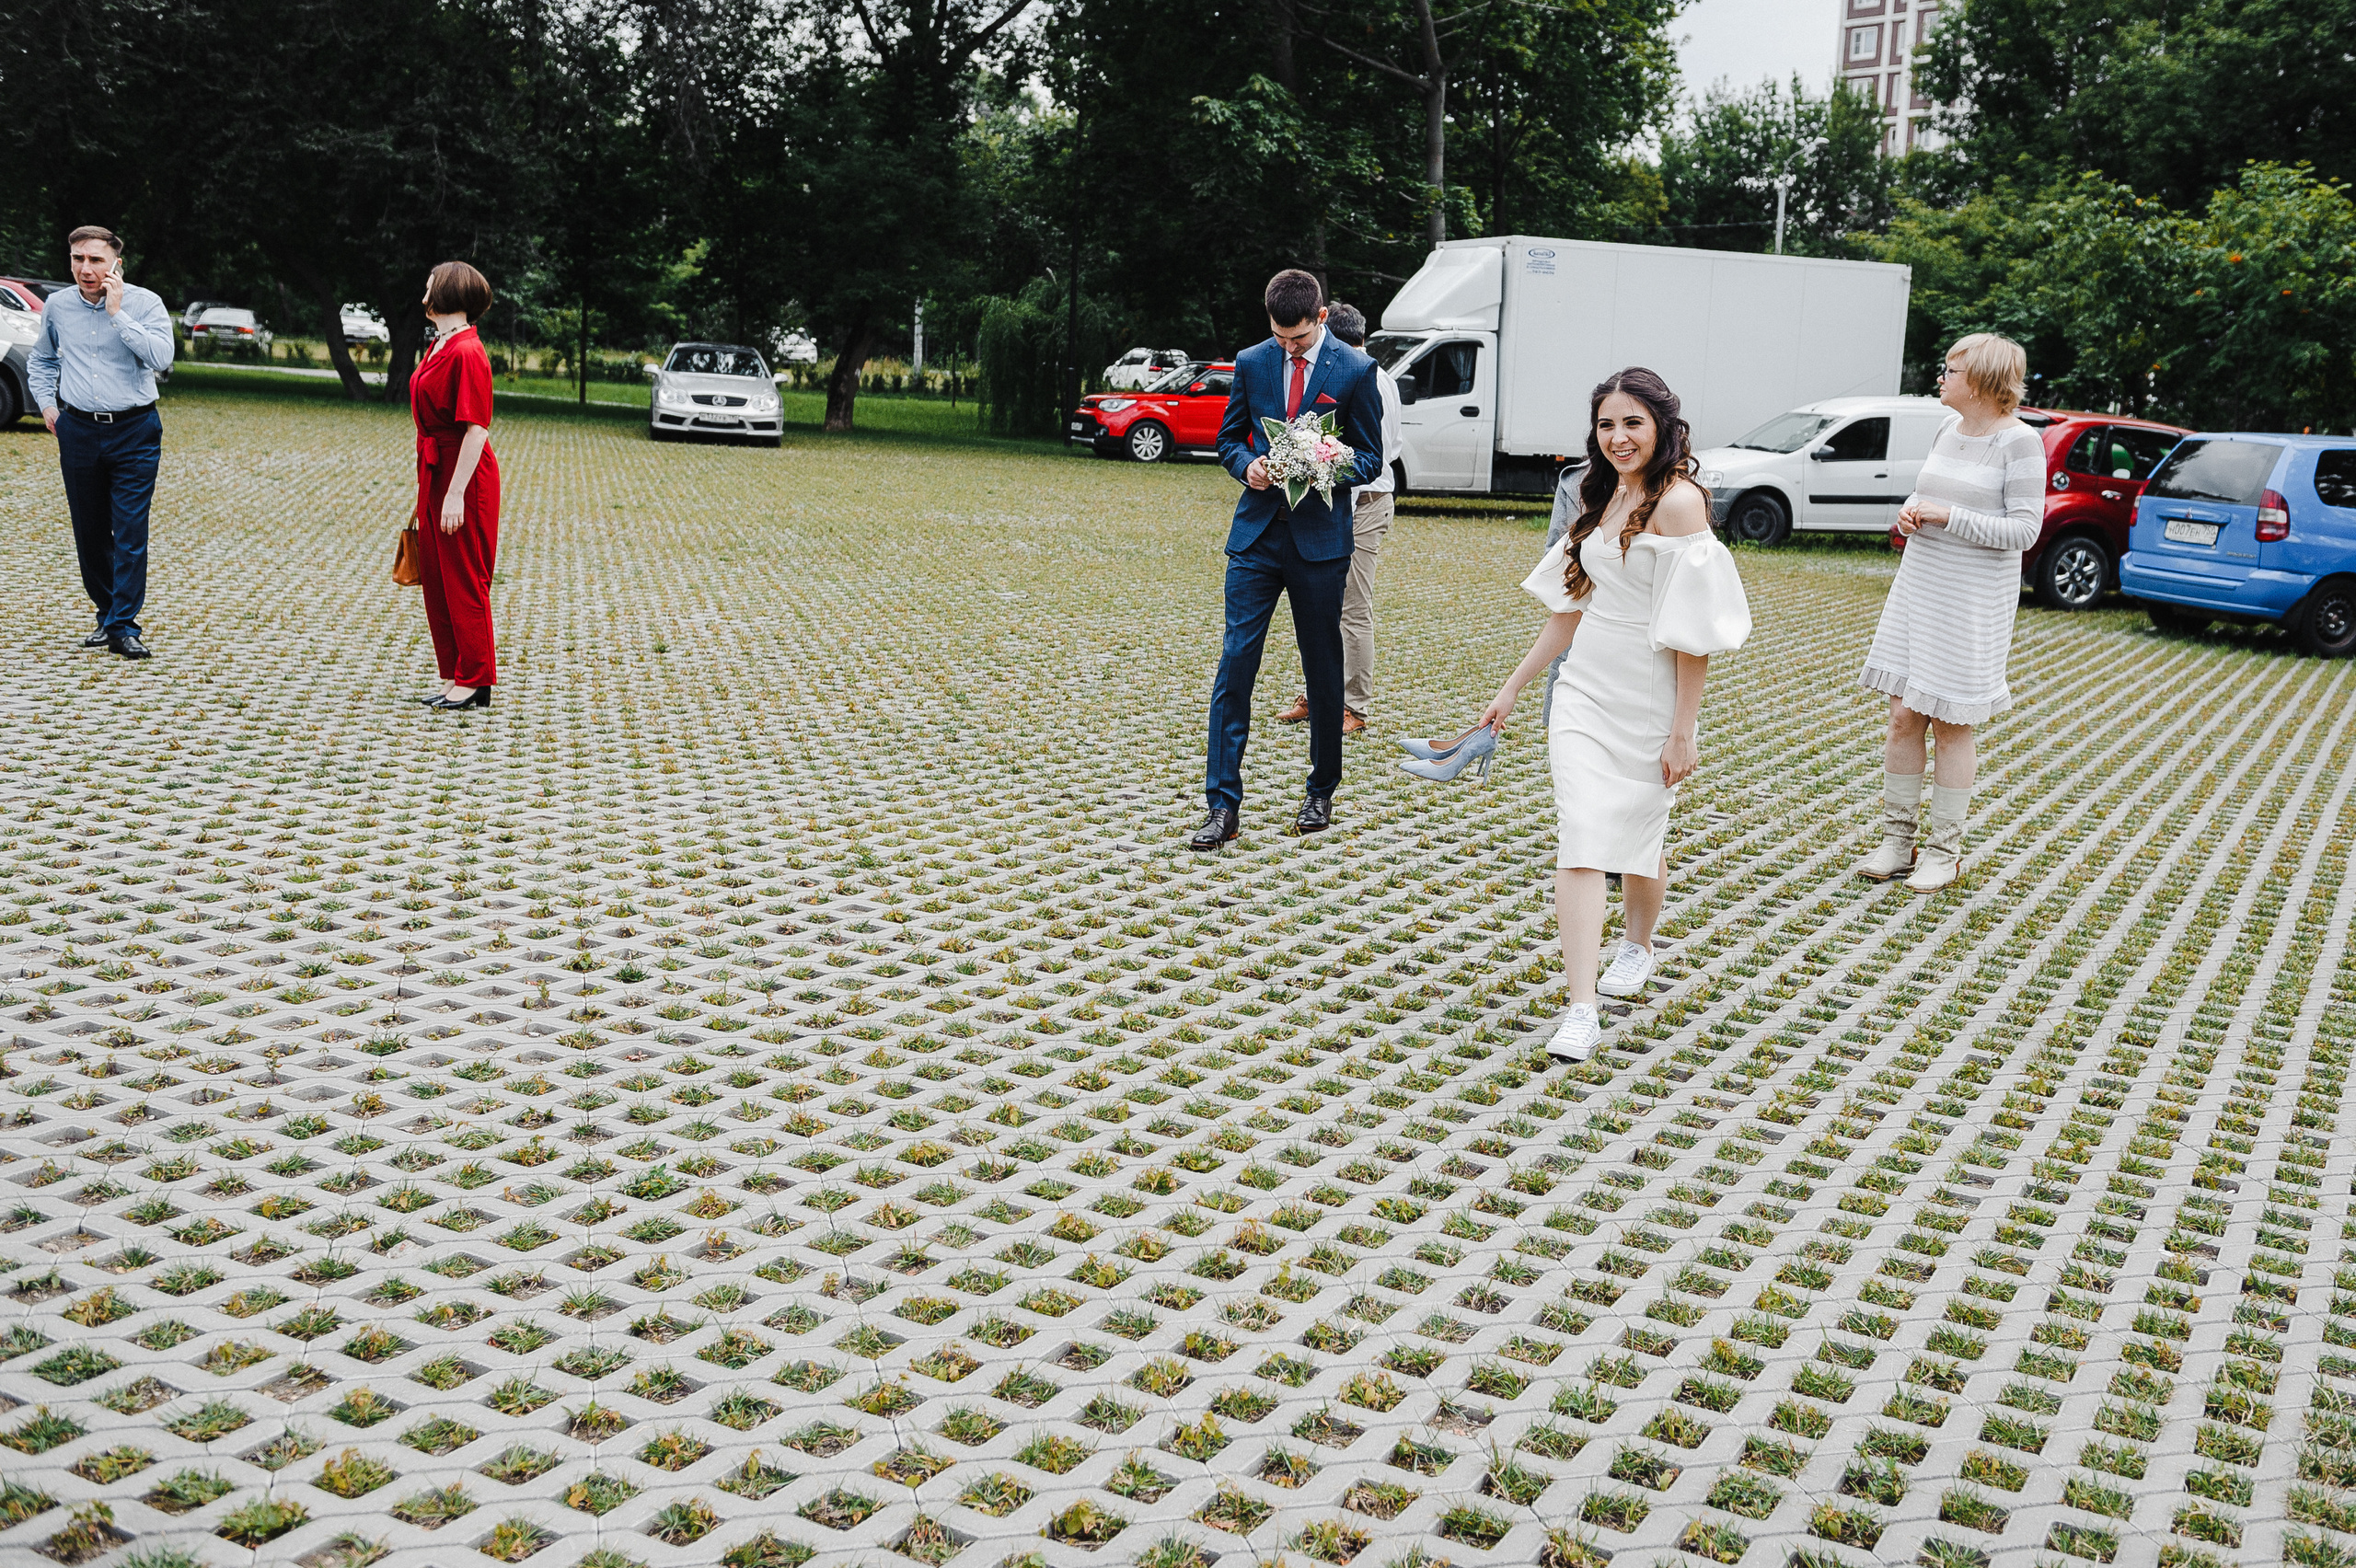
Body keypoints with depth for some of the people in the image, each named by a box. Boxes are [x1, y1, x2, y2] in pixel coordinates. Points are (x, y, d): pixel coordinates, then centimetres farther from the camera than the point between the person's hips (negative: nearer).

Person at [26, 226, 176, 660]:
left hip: (134, 432, -4)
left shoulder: (144, 302, -5)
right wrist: (47, 404, 12)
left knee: (130, 531, -8)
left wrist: (116, 312, -20)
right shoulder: (57, 306, 7)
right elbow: (40, 360, 24)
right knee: (89, 533, 8)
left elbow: (161, 357, -22)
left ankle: (124, 627, -5)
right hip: (78, 432, 4)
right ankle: (106, 616, 22)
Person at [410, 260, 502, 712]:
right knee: (436, 577, 14)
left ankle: (474, 682, 8)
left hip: (462, 474, -10)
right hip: (433, 471, 10)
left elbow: (476, 429, -22)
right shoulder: (439, 346, 12)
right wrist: (430, 487, 18)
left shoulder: (467, 353, -18)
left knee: (464, 579, -1)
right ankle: (454, 676, 23)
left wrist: (455, 493, -23)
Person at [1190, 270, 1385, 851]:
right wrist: (1247, 465, -9)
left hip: (1319, 536, -2)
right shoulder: (1251, 362, 6)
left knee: (1323, 669, 8)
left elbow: (1370, 457, 1)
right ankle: (1223, 804, -4)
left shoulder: (1354, 370, -2)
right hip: (1257, 532, 2)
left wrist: (1329, 469, -19)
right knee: (1235, 661, -6)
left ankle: (1321, 793, 24)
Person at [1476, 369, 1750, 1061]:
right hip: (1584, 690, 6)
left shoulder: (1678, 501, -14)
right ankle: (1581, 1010, -9)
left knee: (1636, 834, 12)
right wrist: (1512, 688, 16)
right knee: (1580, 841, -6)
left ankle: (1638, 945, 43)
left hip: (1648, 699, -6)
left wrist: (1683, 731, -17)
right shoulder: (1605, 497, 9)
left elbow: (1693, 630, -16)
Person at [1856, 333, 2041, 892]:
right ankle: (1898, 838, 16)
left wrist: (1947, 517, -20)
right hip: (1918, 588, 6)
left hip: (1973, 601, -6)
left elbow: (2024, 529, -16)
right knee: (1903, 715, 6)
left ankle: (1944, 850, 14)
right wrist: (1910, 510, -2)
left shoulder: (2019, 442, -12)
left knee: (1951, 725, 2)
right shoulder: (1949, 431, 8)